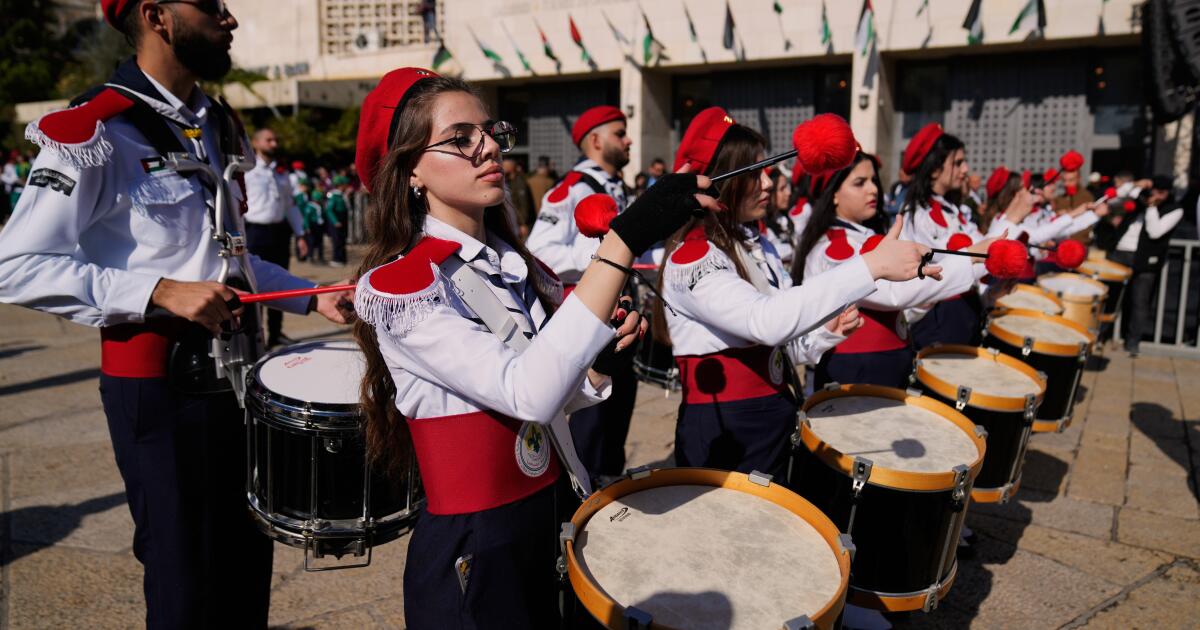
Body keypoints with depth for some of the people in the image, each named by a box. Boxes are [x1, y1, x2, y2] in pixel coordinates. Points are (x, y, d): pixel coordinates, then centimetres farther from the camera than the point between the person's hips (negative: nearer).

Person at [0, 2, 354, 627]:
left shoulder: (221, 125, 12)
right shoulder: (94, 131, -13)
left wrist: (309, 297, 9)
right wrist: (160, 293, -24)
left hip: (237, 373, 7)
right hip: (159, 384, -7)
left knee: (249, 566, 17)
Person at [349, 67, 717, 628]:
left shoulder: (517, 263, 4)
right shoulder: (394, 286, -19)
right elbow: (527, 393, -32)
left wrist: (605, 355, -9)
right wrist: (623, 241, -35)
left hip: (552, 518, 7)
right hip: (472, 551, -7)